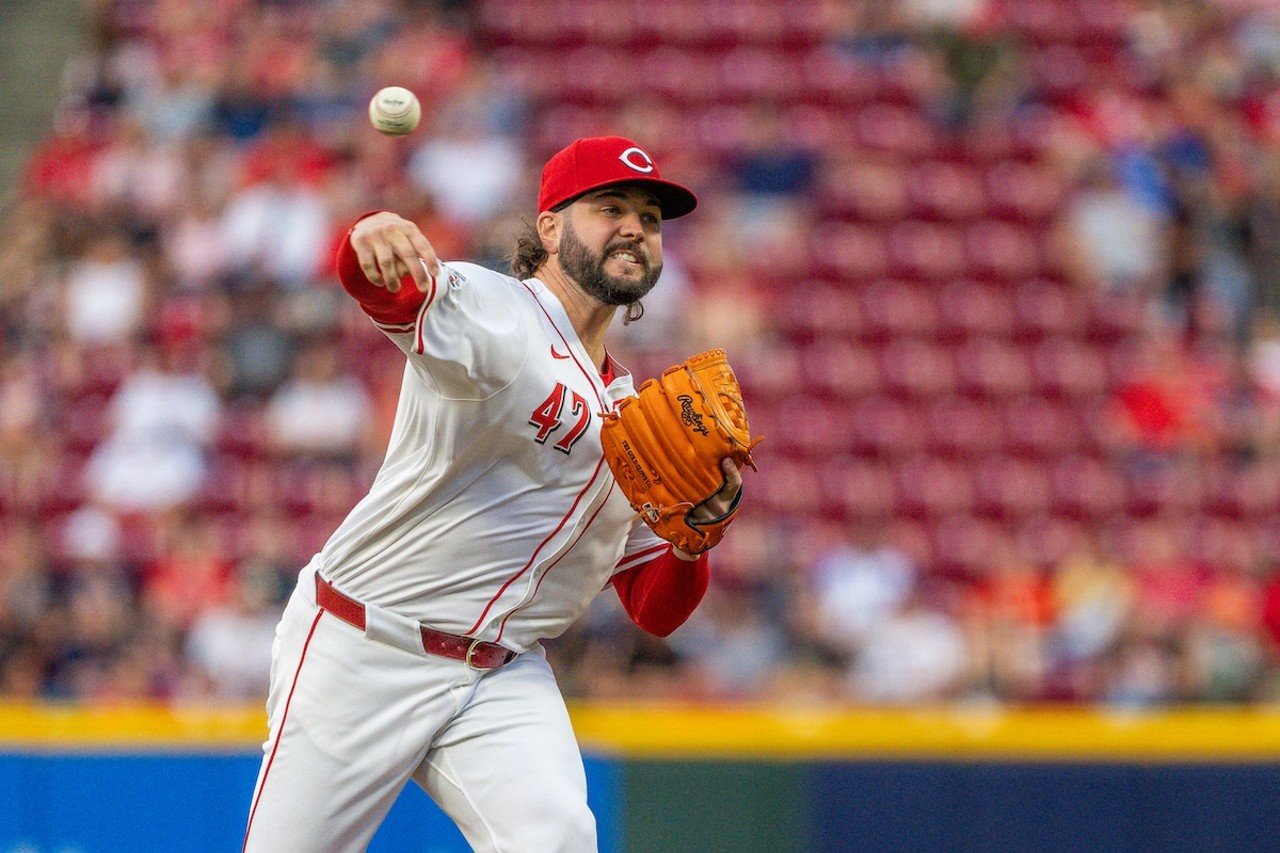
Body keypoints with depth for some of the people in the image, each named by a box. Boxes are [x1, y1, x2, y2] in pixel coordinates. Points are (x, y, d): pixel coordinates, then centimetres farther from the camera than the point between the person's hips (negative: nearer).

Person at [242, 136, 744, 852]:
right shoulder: (490, 310, -6)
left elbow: (656, 612, 14)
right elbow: (381, 285, -30)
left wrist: (697, 533, -9)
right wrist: (373, 234, -55)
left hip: (504, 678, 5)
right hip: (364, 651, -5)